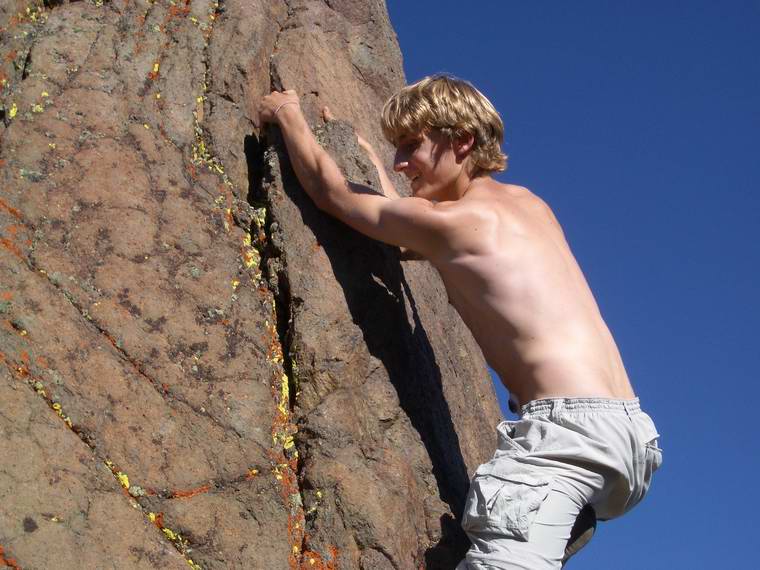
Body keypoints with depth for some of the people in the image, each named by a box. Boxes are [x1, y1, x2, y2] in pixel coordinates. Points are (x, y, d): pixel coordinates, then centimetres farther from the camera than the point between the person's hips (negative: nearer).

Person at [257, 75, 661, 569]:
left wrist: (289, 116, 31)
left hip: (568, 423, -9)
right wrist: (365, 151, 52)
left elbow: (327, 189, 14)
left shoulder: (450, 222, -2)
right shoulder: (530, 203, 22)